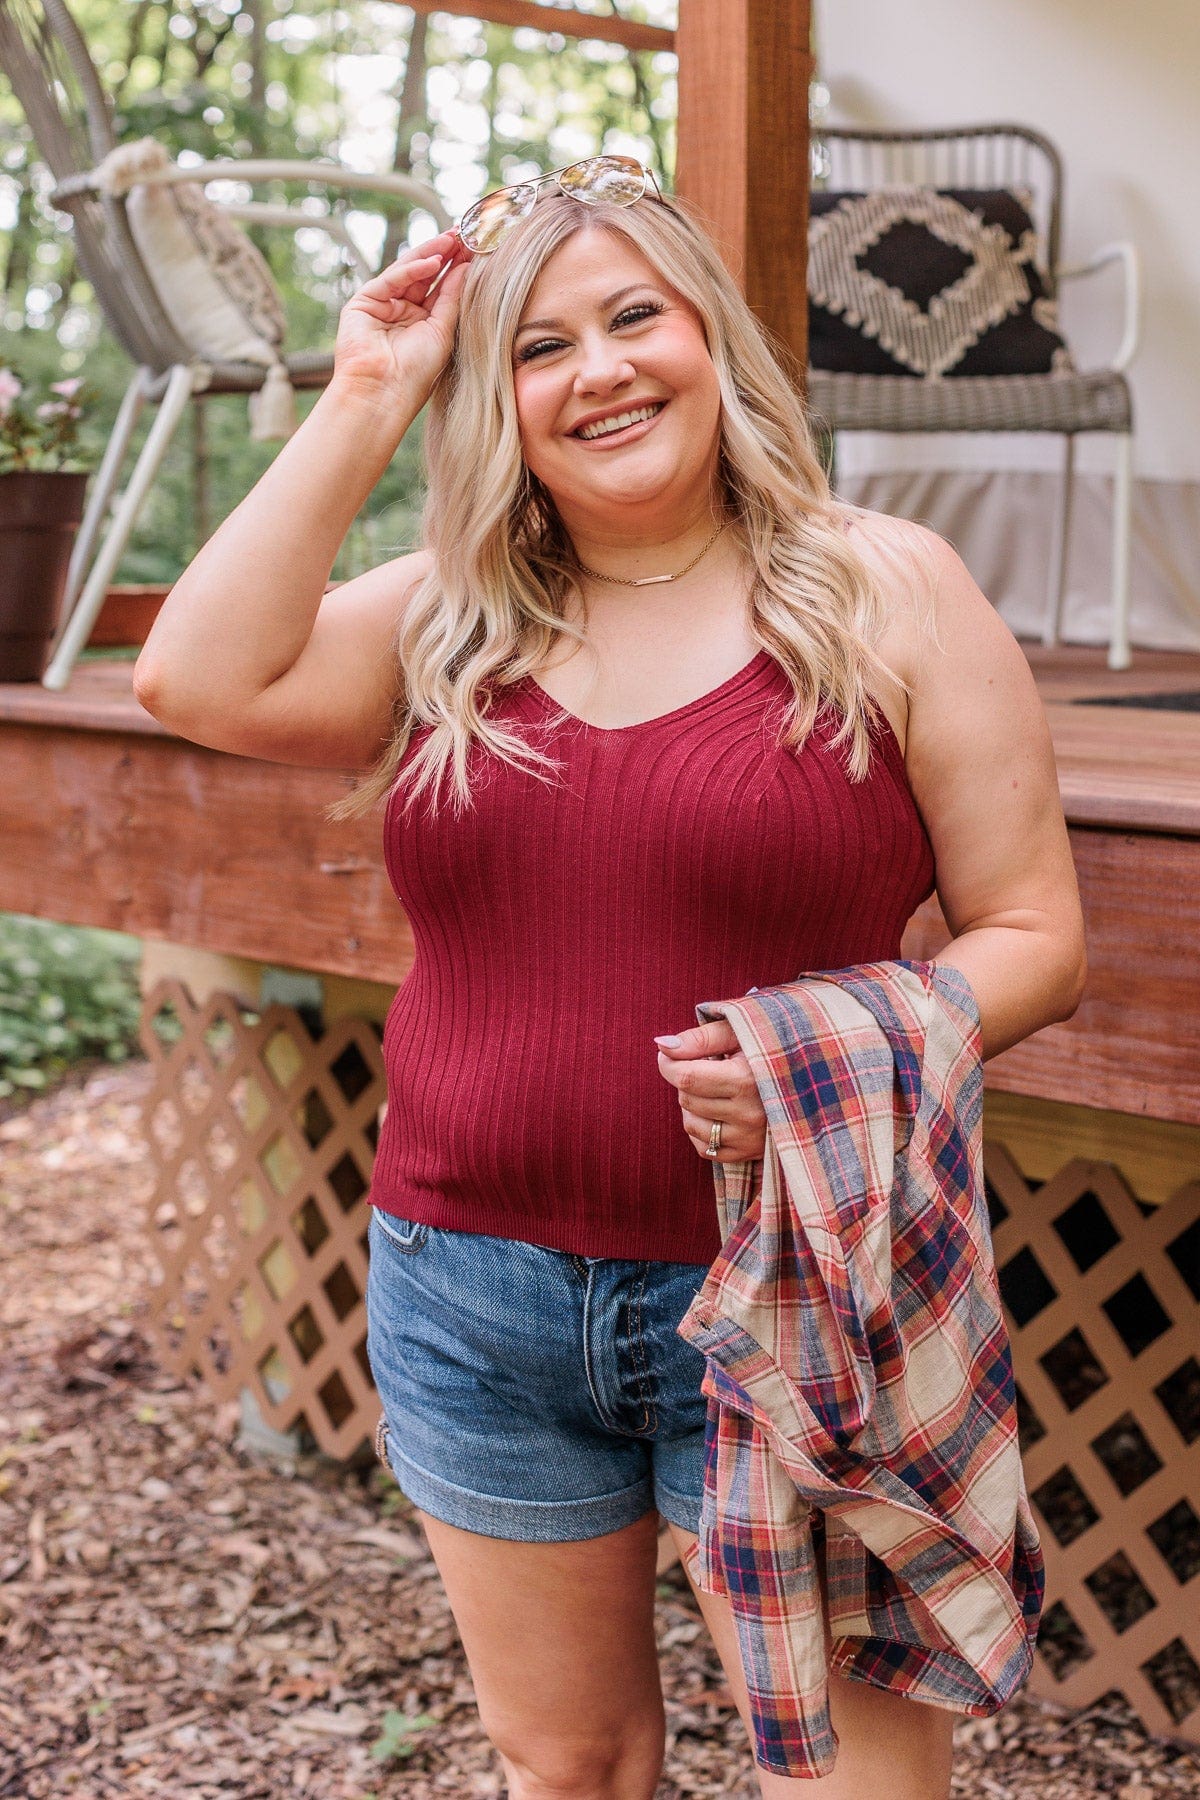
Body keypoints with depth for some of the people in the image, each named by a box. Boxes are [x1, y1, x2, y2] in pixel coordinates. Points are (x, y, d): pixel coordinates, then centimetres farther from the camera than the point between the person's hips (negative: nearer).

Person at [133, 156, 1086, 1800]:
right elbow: (203, 682, -11)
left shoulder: (883, 590, -3)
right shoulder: (448, 618, 6)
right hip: (470, 1299, 3)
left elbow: (1033, 938, -3)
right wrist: (364, 403, -6)